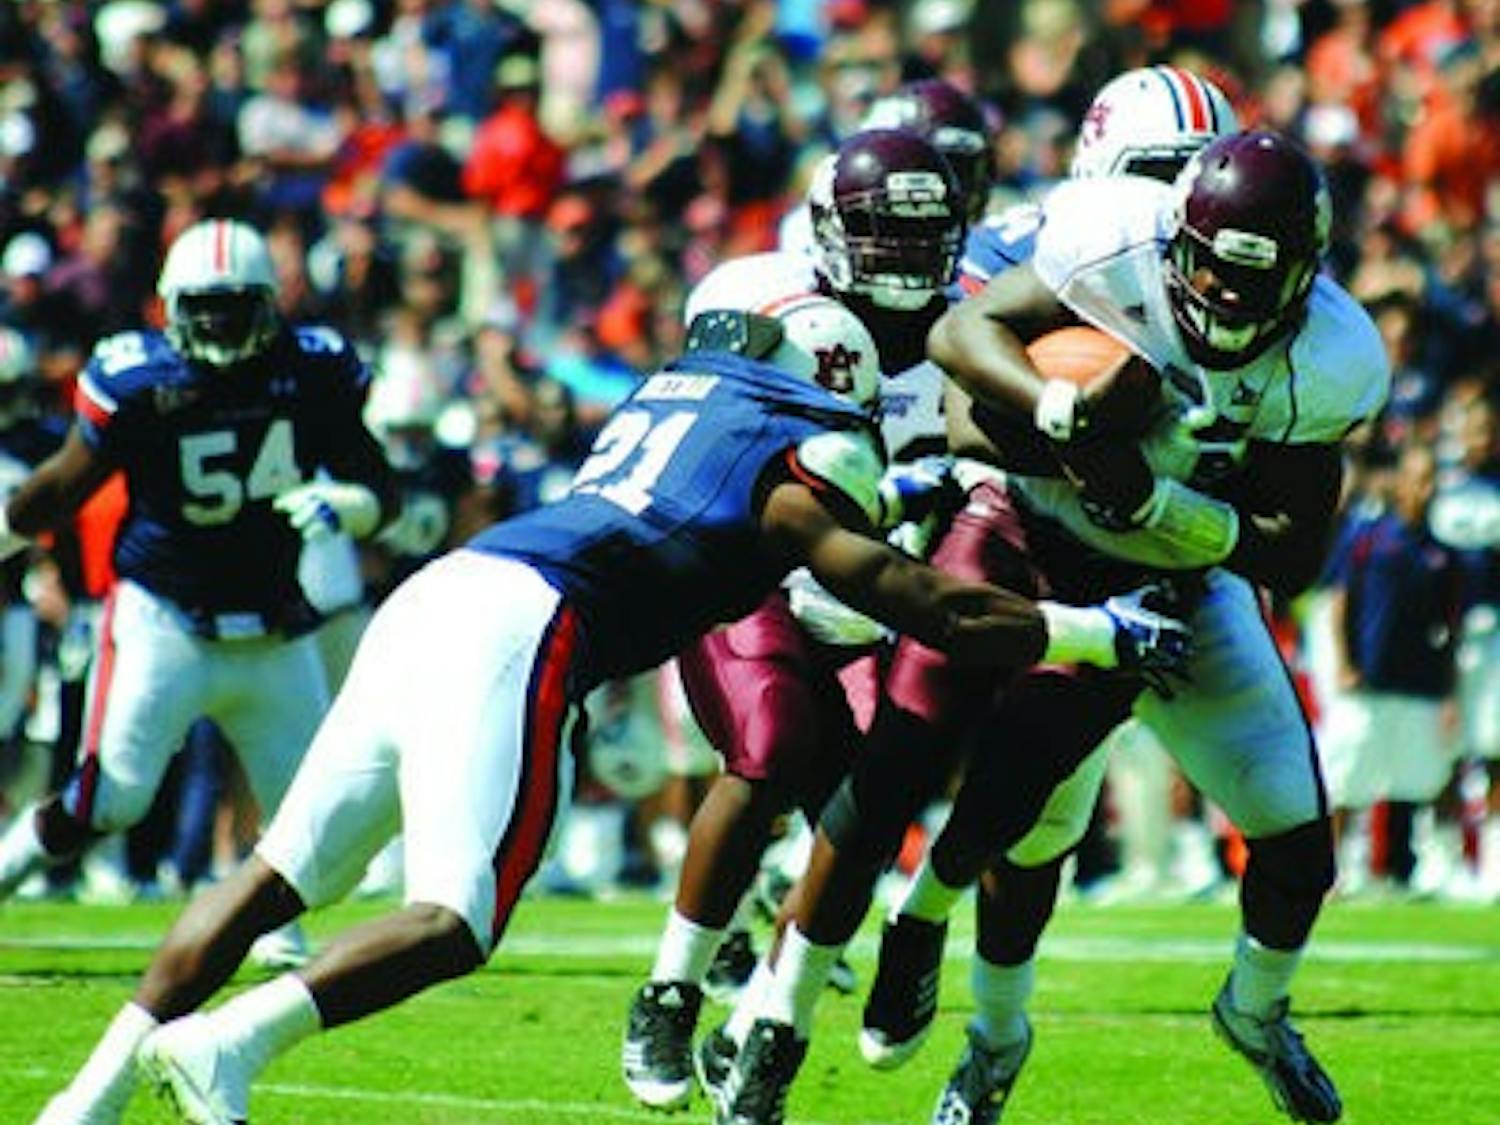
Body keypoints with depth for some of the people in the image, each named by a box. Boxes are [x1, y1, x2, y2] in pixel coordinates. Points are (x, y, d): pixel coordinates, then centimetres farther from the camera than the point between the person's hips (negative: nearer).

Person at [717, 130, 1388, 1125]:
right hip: (1038, 555, -2)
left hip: (1186, 586, 2)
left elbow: (1293, 558, -18)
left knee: (1301, 851, 1)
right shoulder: (1119, 244, -25)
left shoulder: (1324, 365, -20)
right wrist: (1057, 405, -41)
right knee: (883, 786, -12)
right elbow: (963, 330, -22)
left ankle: (1258, 1015, 35)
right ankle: (777, 1033, 2)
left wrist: (1156, 501, -32)